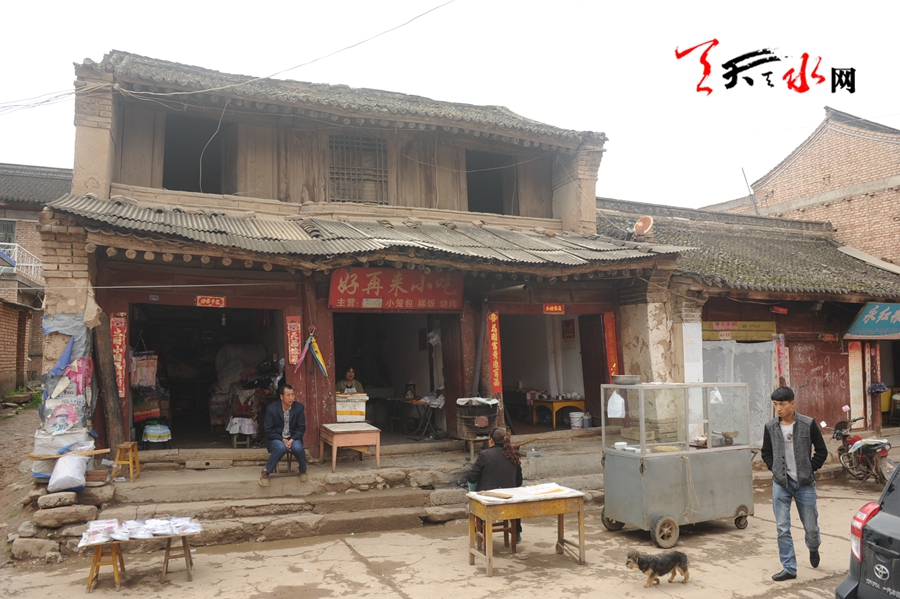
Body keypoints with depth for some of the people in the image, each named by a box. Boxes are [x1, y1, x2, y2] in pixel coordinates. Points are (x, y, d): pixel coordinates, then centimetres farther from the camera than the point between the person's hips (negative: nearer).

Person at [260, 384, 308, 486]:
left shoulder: (299, 407, -5)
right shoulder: (271, 408, -11)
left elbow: (301, 428, -1)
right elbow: (268, 430, -8)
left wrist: (292, 440, -18)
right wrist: (282, 440, -19)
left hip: (293, 438, 2)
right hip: (276, 438, -2)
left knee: (298, 448, -31)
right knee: (281, 448, -36)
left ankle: (303, 470, -2)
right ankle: (266, 471, -15)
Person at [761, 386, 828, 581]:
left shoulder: (808, 424, -7)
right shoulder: (770, 427, -1)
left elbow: (821, 451, 2)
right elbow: (766, 453, 12)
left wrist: (809, 470, -3)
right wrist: (775, 470, 1)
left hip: (805, 484, -1)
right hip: (781, 484, 2)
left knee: (811, 527, 10)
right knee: (782, 529, 1)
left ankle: (813, 548, 43)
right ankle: (789, 568, 12)